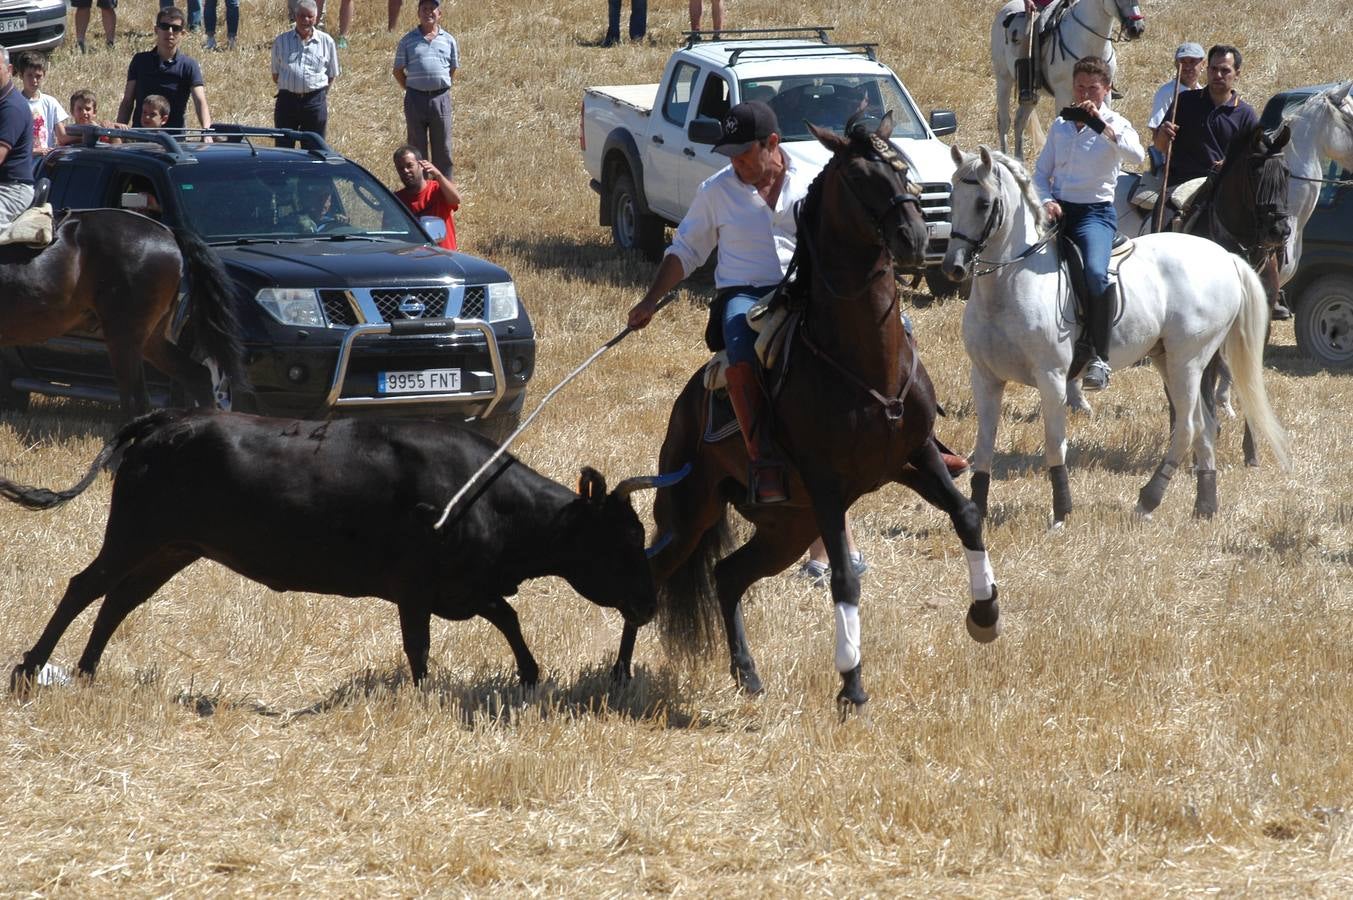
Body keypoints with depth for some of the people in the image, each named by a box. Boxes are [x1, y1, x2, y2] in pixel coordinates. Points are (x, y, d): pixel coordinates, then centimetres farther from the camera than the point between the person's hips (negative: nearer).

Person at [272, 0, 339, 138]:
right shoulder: (281, 41, 6)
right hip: (287, 100, 1)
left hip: (315, 101, -1)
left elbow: (331, 75, 11)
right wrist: (287, 87, 3)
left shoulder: (326, 42, 5)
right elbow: (275, 75, 12)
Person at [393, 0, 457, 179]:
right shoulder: (408, 41, 4)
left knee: (442, 148, 4)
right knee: (417, 147, 4)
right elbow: (398, 71, 8)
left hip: (441, 97, 1)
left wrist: (441, 88, 11)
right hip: (416, 98, -1)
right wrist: (411, 90, 5)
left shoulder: (448, 40, 7)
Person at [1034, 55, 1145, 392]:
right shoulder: (1061, 125, 14)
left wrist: (1100, 124, -29)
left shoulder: (1114, 126, 0)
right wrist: (1047, 201, -4)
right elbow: (1041, 172, 17)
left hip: (1095, 212, -5)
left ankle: (1099, 358, -26)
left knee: (1095, 273, -32)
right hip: (1059, 210, 6)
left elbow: (1137, 155, -22)